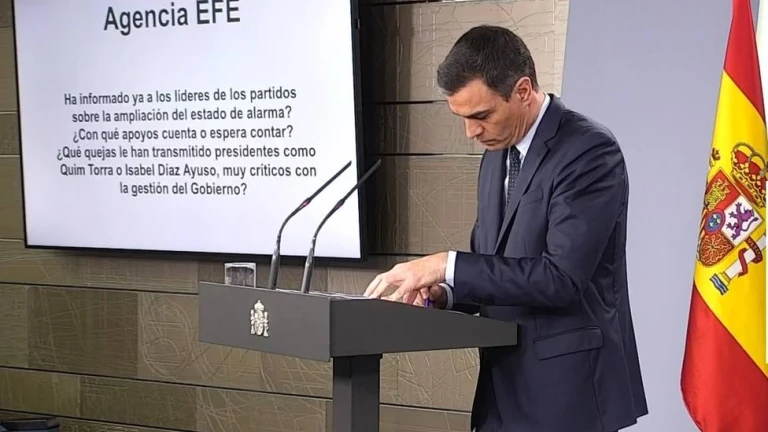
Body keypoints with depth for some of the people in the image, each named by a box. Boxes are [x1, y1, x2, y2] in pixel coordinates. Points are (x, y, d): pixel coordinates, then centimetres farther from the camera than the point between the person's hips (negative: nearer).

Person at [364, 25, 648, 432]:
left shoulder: (588, 151, -15)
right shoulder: (497, 155, 11)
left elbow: (562, 277, -23)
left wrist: (447, 266, -22)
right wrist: (441, 293, -3)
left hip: (567, 387, -8)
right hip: (506, 387, 8)